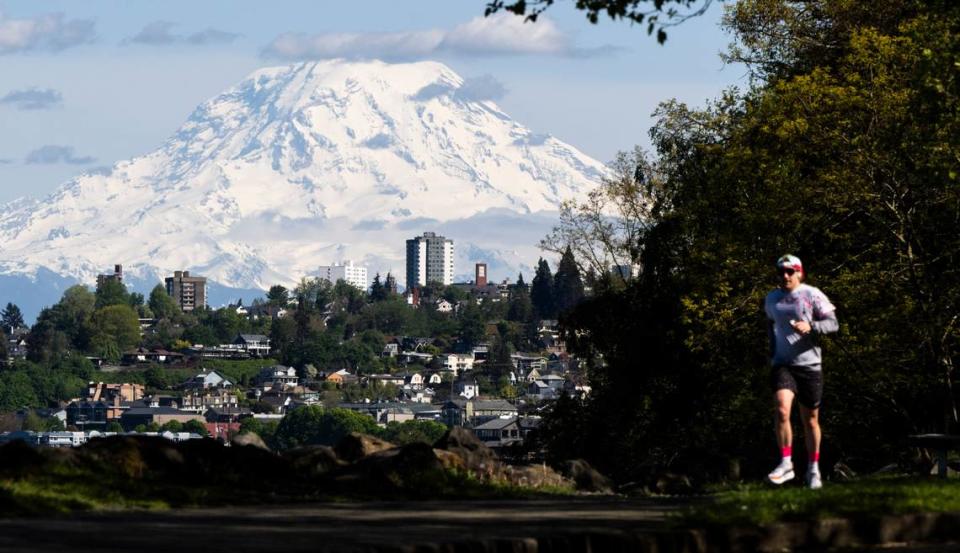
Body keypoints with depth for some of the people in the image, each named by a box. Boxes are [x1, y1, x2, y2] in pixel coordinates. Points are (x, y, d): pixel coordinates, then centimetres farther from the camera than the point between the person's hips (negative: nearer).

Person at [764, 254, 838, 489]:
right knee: (782, 410, -21)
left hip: (809, 365, -2)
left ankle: (814, 469, 20)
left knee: (810, 419, 7)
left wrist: (810, 326, -23)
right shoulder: (771, 300, 10)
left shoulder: (812, 295, -3)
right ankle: (786, 463, -16)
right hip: (782, 364, 2)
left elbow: (833, 323, -6)